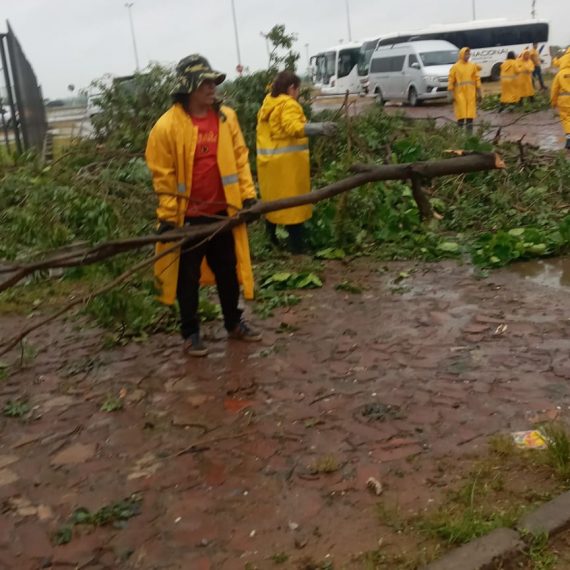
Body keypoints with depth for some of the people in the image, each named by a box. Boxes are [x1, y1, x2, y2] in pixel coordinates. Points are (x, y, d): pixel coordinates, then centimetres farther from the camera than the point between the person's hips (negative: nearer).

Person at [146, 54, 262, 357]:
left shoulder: (226, 117, 1)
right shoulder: (167, 126, -13)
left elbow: (239, 157, 7)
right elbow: (163, 176, -10)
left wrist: (248, 194, 1)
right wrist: (167, 216, -11)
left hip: (223, 211, 4)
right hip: (188, 215, -4)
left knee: (228, 270, 17)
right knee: (188, 276, 10)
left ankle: (234, 323, 34)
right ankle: (190, 333, 24)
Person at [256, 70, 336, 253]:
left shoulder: (267, 104, 14)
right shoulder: (289, 105, -13)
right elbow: (293, 127, -30)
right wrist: (320, 128, -40)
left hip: (268, 160, 8)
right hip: (287, 162, -8)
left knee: (273, 201, 19)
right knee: (293, 203, -2)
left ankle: (271, 239, 29)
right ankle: (297, 245, 1)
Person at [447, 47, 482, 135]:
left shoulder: (473, 66, 9)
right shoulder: (455, 67, 0)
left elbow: (477, 79, 10)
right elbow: (451, 81, -2)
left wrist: (479, 92, 5)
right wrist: (451, 94, -9)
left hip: (471, 93, 3)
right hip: (460, 92, -3)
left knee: (470, 113, 1)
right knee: (461, 112, -6)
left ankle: (469, 133, 7)